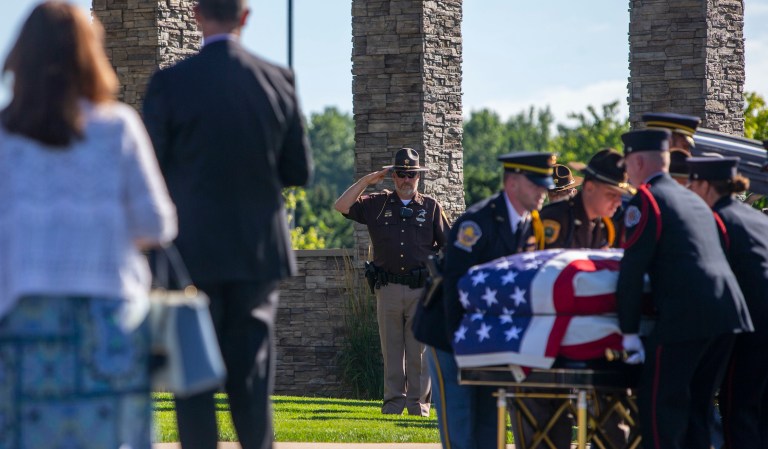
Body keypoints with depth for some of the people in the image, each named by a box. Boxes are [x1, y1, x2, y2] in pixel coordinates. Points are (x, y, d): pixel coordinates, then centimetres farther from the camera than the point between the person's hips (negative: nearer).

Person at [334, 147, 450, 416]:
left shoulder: (430, 207, 10)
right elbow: (341, 206, 2)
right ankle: (393, 402, 7)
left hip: (421, 289, -1)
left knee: (419, 349, -2)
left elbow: (446, 245, 10)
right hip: (388, 289, 1)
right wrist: (367, 180, 1)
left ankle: (419, 402, 2)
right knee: (391, 348, 3)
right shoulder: (378, 205, 10)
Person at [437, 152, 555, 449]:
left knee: (489, 416, 7)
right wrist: (458, 340, -24)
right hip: (453, 331, -7)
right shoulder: (478, 221, -21)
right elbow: (454, 282, -23)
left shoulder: (533, 226, 2)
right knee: (458, 416, -6)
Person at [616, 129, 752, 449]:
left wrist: (629, 332, -3)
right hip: (728, 311, 8)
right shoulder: (694, 200, 22)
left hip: (686, 315, -8)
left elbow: (632, 270, -6)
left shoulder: (645, 200, -2)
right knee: (697, 405, 16)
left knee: (658, 404, -2)